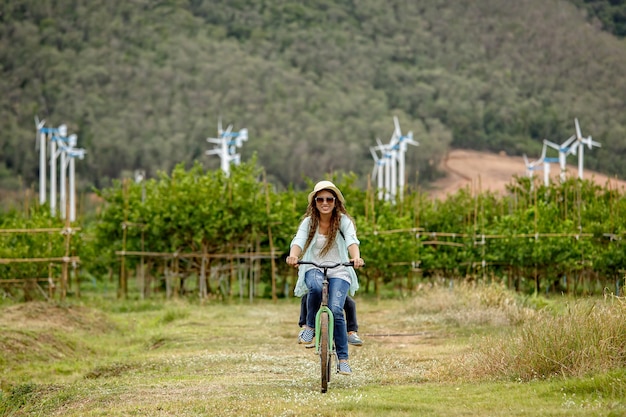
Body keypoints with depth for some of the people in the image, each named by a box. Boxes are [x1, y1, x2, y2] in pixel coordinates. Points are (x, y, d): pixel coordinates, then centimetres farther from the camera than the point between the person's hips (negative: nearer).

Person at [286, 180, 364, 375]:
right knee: (316, 287, -37)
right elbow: (298, 240, -16)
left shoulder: (343, 220, -3)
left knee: (335, 310, -22)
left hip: (339, 272, 0)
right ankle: (310, 325, -11)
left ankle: (343, 359, -10)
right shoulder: (309, 222, 1)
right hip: (313, 269, 0)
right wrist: (293, 256, -40)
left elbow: (351, 240, -21)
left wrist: (356, 257, -43)